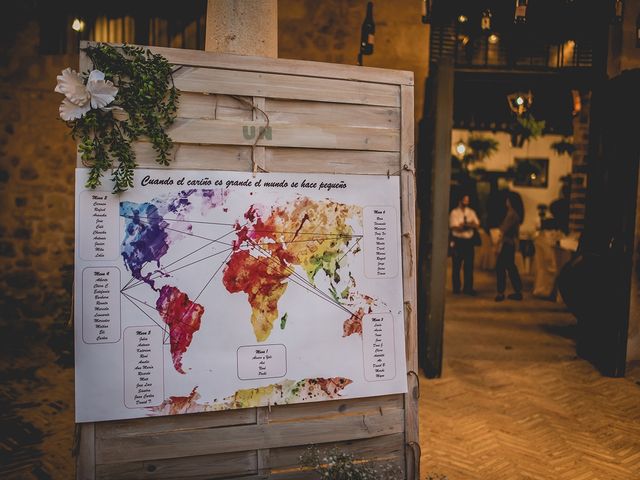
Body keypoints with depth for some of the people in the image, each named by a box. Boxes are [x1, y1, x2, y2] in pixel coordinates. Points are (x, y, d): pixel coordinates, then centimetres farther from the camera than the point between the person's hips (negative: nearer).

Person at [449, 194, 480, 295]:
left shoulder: (471, 212, 10)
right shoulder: (454, 213, -3)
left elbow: (477, 225, 0)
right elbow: (455, 228, -12)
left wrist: (464, 225, -15)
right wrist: (469, 225, -16)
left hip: (469, 241, 4)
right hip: (458, 241, -4)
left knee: (469, 265, 5)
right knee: (457, 266, 3)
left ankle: (468, 288, 13)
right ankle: (456, 288, 13)